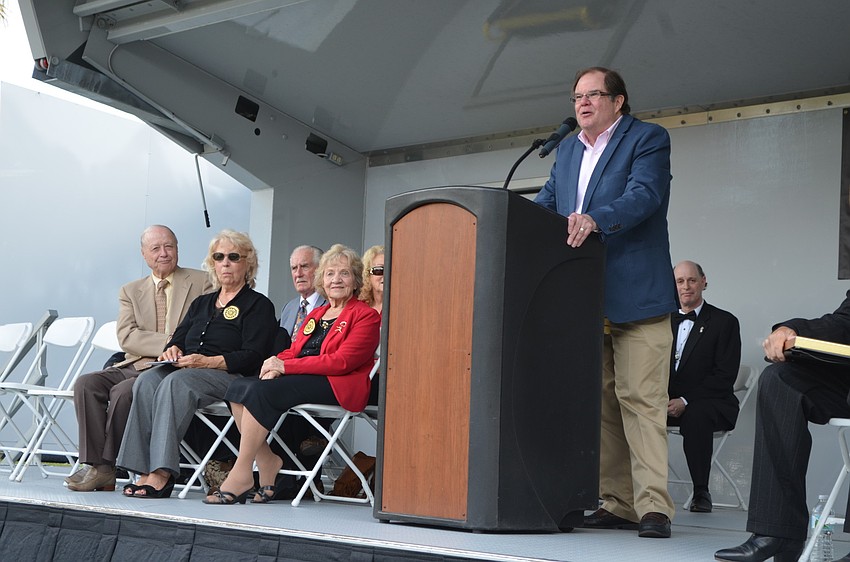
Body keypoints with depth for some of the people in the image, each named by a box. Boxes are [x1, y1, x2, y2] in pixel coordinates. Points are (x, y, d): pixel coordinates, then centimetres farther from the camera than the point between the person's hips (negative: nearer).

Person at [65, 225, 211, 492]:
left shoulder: (203, 283, 7)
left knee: (123, 391, -30)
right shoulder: (131, 291, 17)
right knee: (86, 384, -20)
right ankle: (94, 465, -20)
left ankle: (108, 465, -16)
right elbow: (127, 337, 1)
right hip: (134, 365, 5)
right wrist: (170, 343, -14)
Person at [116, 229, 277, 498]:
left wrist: (208, 362, -19)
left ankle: (161, 474, -40)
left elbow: (252, 357, -7)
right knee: (147, 381, -26)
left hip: (230, 376, -6)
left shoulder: (259, 305, 6)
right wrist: (172, 350, -4)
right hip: (185, 370, 6)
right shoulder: (202, 303, 28)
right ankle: (146, 470, -34)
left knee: (176, 382, -35)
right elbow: (178, 338, 22)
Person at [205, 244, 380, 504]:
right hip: (304, 379, 8)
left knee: (260, 391, -28)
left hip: (336, 386, -8)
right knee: (238, 387, -16)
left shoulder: (365, 315, 1)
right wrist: (276, 364, -7)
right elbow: (295, 350, 19)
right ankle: (267, 460, -14)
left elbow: (342, 361, -12)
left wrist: (286, 366, -15)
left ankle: (242, 473, -23)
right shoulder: (316, 314, 27)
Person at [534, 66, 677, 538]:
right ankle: (617, 505, 13)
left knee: (641, 400, -11)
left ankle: (653, 508, -10)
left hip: (635, 296, -7)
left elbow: (644, 194, -16)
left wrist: (596, 219, -32)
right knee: (601, 404, 8)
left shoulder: (648, 139, 0)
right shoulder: (566, 150, 22)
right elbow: (546, 202, 17)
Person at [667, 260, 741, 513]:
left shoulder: (724, 322, 0)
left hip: (708, 402, -4)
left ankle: (701, 492, -23)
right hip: (668, 401, 4)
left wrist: (686, 400, -19)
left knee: (696, 416, -37)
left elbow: (725, 376, -8)